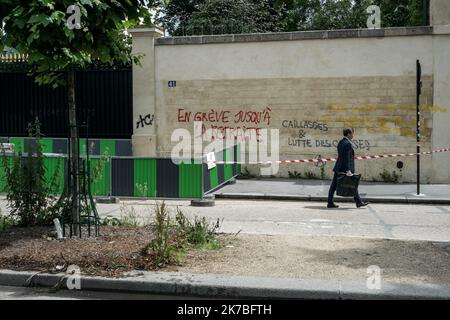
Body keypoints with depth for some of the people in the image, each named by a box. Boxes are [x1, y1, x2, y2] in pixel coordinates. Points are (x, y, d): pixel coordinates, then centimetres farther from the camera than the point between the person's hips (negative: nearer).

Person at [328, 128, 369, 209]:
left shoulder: (340, 142, 14)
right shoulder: (348, 144, -13)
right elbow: (347, 158, -19)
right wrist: (348, 170, -21)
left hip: (338, 168, 9)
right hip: (345, 168, -9)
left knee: (334, 186, 3)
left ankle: (330, 203, 2)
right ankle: (359, 202, 13)